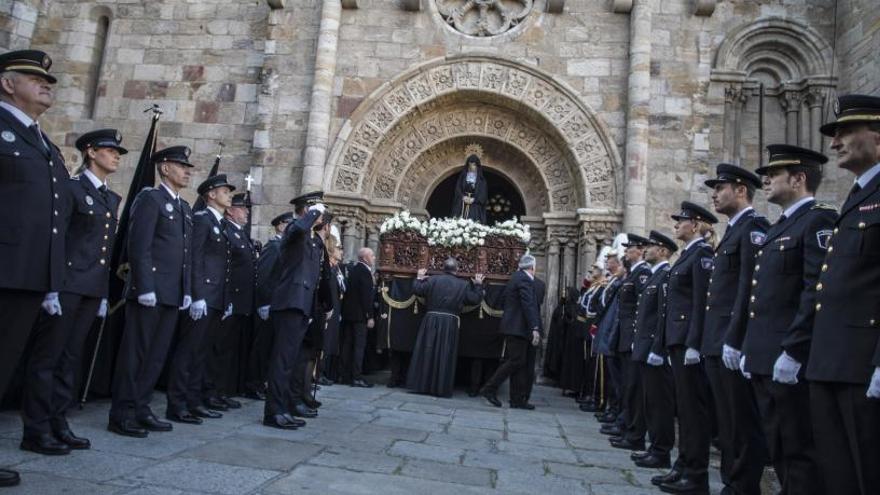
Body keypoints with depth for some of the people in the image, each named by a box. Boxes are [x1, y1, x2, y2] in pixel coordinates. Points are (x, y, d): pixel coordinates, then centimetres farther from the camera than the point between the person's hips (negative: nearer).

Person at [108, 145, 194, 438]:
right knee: (135, 353, -1)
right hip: (149, 292, -8)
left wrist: (187, 291, 11)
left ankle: (140, 409, 19)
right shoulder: (149, 198, -4)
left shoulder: (185, 208, 19)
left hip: (173, 295, 8)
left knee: (157, 355, 11)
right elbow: (138, 247, -13)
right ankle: (122, 414, 7)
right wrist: (145, 288, -19)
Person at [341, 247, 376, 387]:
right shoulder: (365, 271, -13)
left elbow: (347, 291, 13)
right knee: (359, 345, -5)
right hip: (359, 314, -8)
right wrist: (370, 316, -16)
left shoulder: (352, 269, 11)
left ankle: (346, 376, 16)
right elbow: (367, 296, -18)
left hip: (347, 312, 8)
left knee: (347, 344, 10)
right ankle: (356, 377, -5)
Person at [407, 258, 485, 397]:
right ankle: (441, 388, 7)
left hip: (431, 320, 1)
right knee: (445, 356, 5)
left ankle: (421, 385, 9)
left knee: (426, 353, 7)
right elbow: (476, 299, 7)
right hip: (450, 322, 0)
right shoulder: (464, 284, 1)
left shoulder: (432, 280, -1)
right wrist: (478, 284, 22)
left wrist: (419, 278, 19)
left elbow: (417, 290, 1)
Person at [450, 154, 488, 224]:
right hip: (462, 205, 1)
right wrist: (463, 197, -11)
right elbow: (458, 189, 6)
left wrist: (473, 199, -14)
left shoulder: (481, 178, 6)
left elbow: (483, 192, -1)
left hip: (475, 205, -1)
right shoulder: (463, 175, 10)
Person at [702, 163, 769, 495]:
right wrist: (713, 341, 17)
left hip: (734, 344, -10)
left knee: (743, 424, -1)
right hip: (718, 343, 10)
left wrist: (734, 339, -22)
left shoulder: (753, 228, -9)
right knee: (727, 424, 14)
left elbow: (750, 288, -19)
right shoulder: (733, 231, 20)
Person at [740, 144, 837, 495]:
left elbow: (817, 292, -19)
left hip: (791, 361, -9)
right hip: (764, 360, 9)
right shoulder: (778, 228, 20)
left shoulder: (818, 220, -8)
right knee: (778, 451, 16)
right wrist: (745, 346, 16)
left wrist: (792, 351, -22)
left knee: (800, 452, 0)